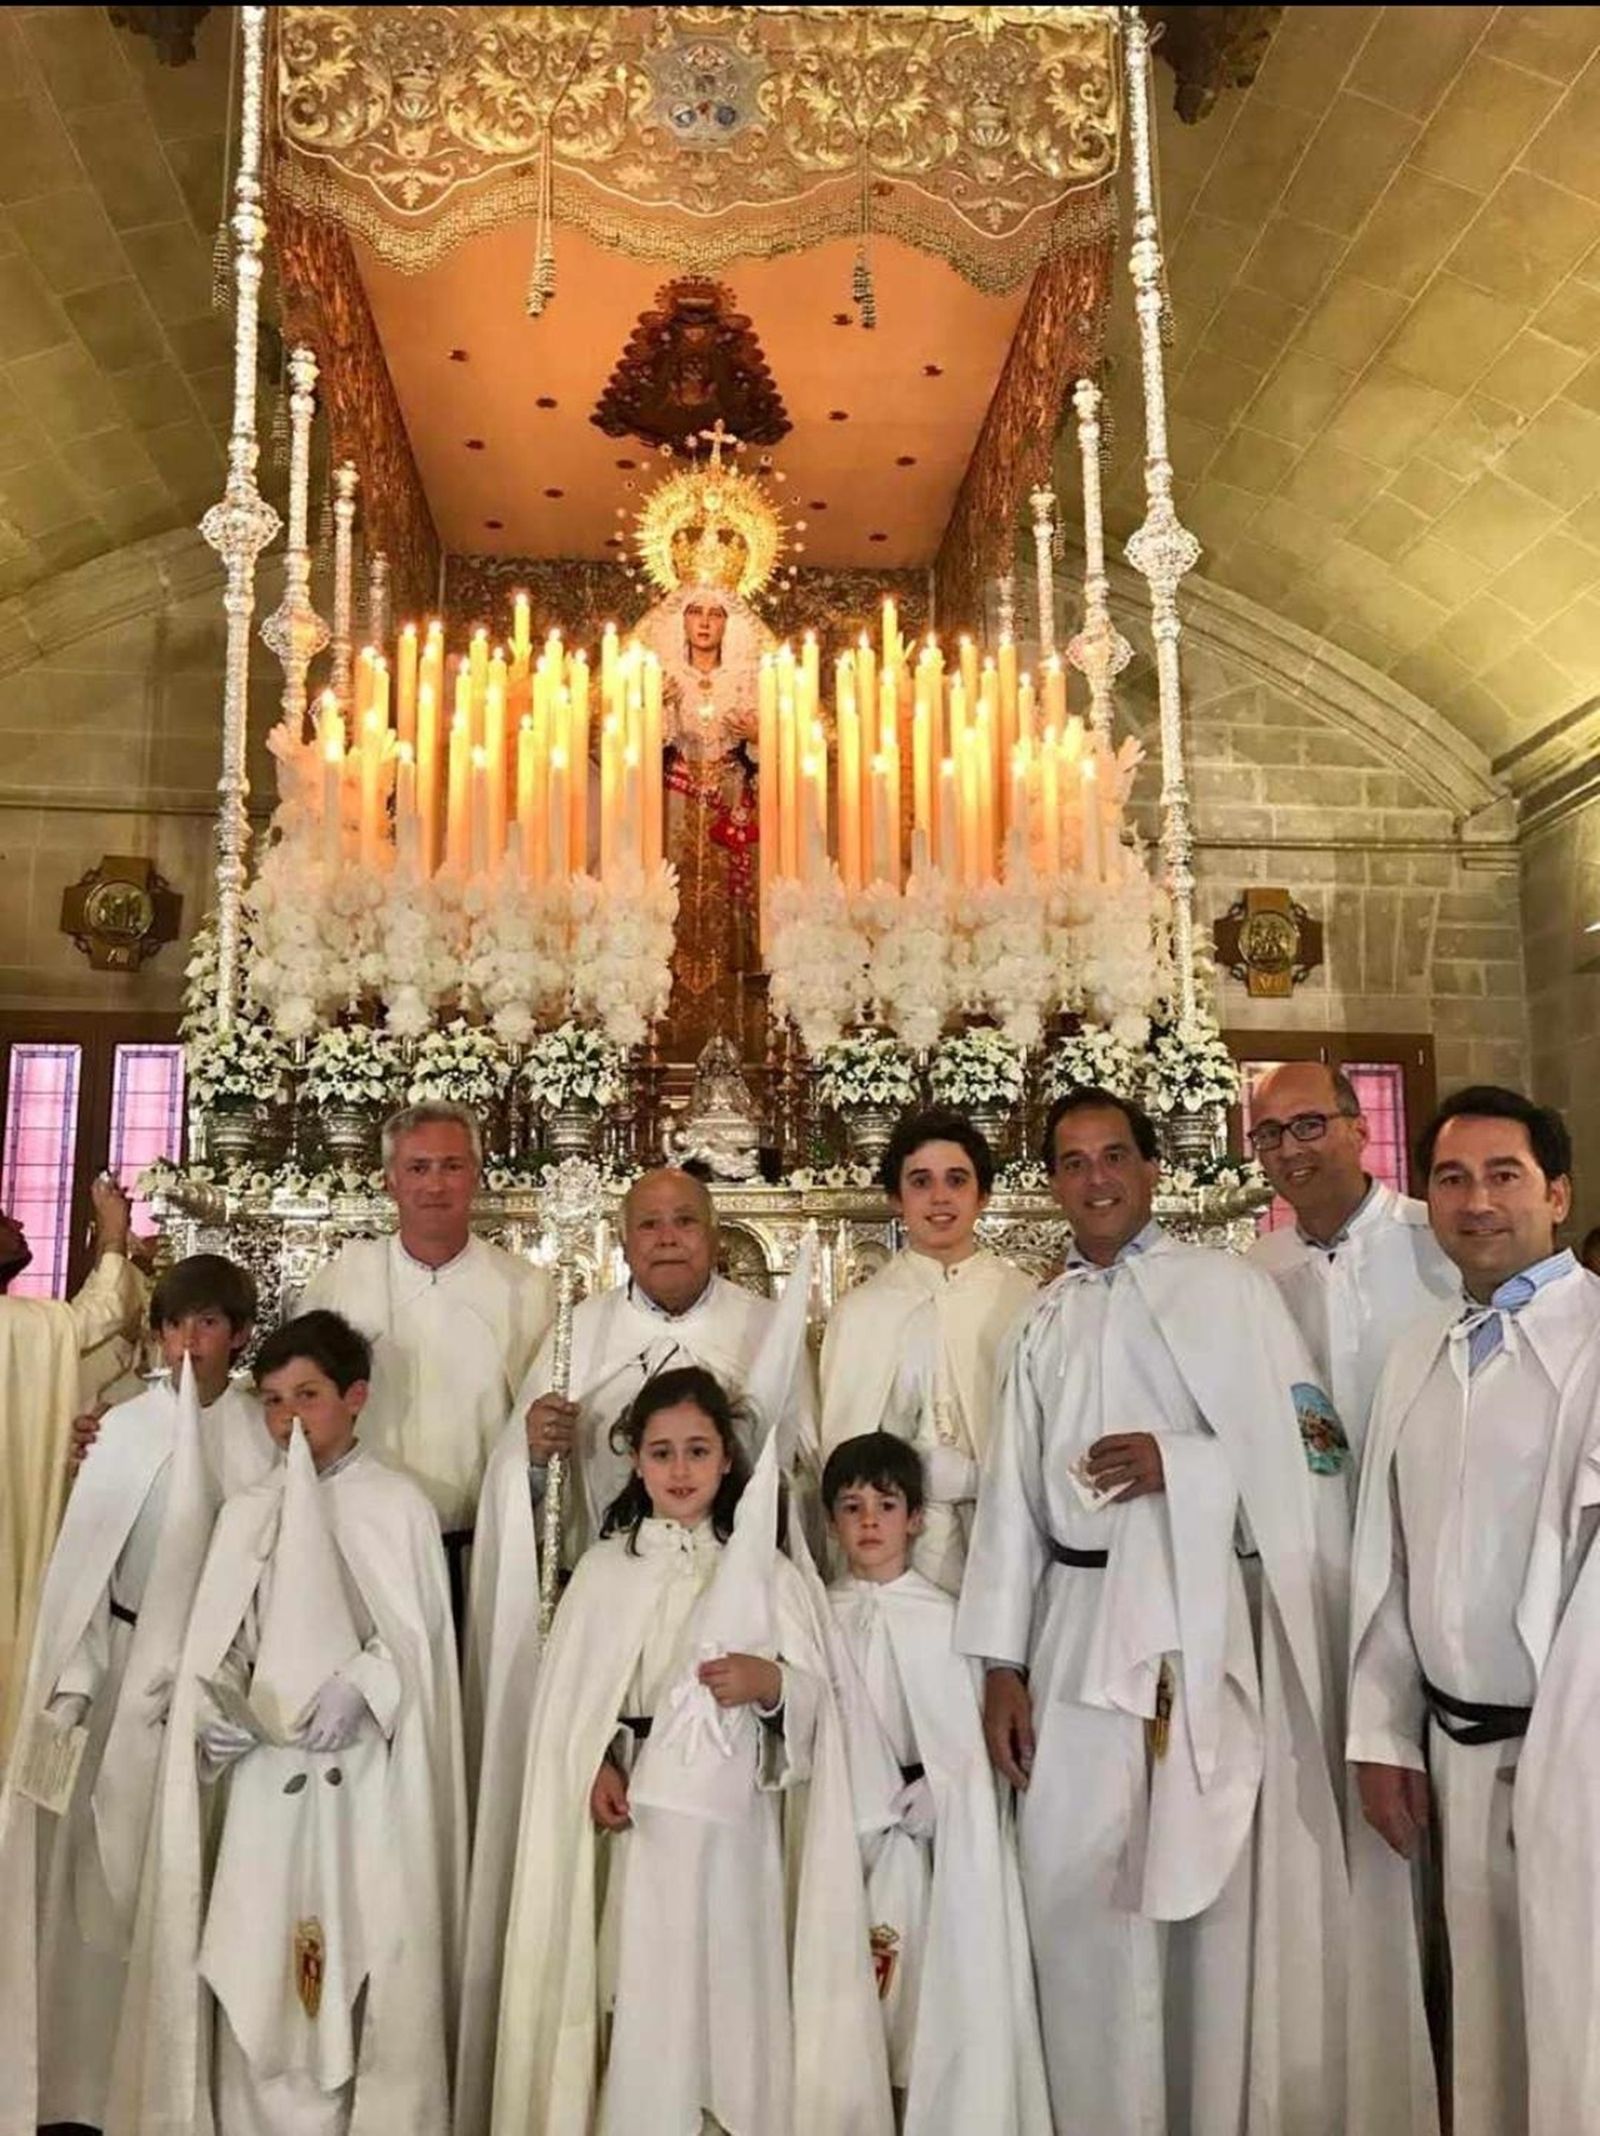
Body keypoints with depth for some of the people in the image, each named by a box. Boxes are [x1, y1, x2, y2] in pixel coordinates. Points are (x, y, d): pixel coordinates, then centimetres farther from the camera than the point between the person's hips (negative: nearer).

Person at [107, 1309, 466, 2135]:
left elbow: (416, 1637, -3)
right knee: (255, 1971, 3)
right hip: (266, 1769, 3)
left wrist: (362, 1685, -19)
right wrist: (215, 1708, -10)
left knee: (364, 1969, 0)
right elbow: (216, 1645, 8)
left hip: (366, 1772, -3)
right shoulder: (245, 1512, 9)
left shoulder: (400, 1505, -3)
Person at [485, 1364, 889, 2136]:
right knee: (640, 1988, 2)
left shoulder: (765, 1569, 3)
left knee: (734, 1984, 4)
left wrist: (770, 1680, -18)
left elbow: (816, 1694, 1)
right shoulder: (605, 1567, 4)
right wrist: (597, 1767, -12)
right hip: (640, 1813, 0)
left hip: (735, 1816, 0)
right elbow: (569, 1692, 2)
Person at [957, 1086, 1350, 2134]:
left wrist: (1179, 1463, -15)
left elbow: (1314, 1453, 0)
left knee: (1224, 1892, 4)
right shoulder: (1045, 1320, 13)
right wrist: (1002, 1663, 3)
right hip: (1078, 1627, 3)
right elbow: (1013, 1492, 9)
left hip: (1207, 1623, -3)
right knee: (1080, 1893, 7)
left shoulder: (1228, 1288, 3)